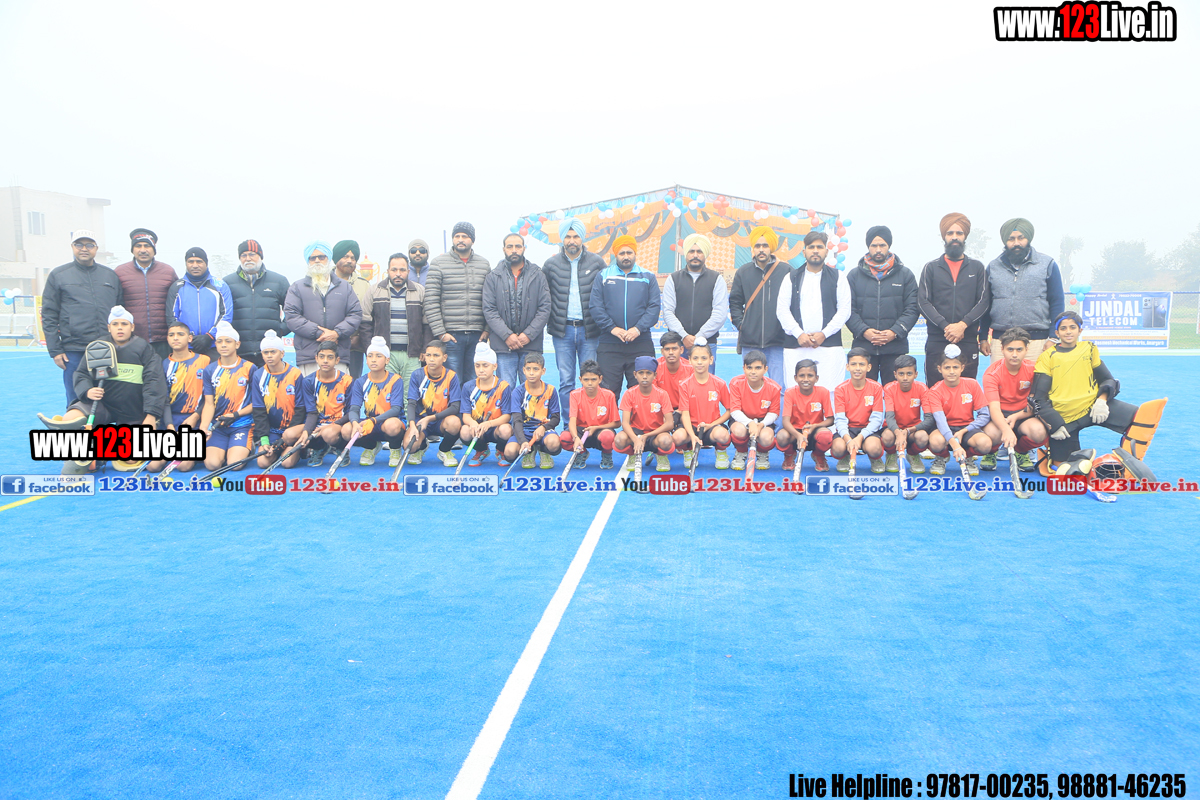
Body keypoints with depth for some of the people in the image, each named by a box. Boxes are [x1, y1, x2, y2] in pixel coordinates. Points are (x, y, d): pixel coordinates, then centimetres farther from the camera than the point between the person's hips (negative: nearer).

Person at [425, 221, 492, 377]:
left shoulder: (484, 264, 12)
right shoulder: (439, 263, 2)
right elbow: (431, 301, -3)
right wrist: (440, 333, -9)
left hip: (478, 335, 3)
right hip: (450, 336, -3)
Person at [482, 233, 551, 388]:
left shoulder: (537, 275, 8)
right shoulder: (493, 277, 6)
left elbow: (545, 308, 2)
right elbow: (488, 310, 0)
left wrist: (528, 334, -8)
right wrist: (507, 335, -11)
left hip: (531, 344, 1)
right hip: (503, 345, 0)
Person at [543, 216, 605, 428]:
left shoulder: (597, 262, 4)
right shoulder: (551, 264, 4)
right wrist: (546, 322, 3)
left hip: (589, 331, 0)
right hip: (562, 331, 0)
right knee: (565, 381, 3)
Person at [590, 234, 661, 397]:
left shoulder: (648, 277, 12)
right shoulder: (603, 277, 10)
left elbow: (654, 307, 3)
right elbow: (595, 306, 2)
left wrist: (639, 328, -12)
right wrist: (612, 328, -11)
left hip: (641, 344, 0)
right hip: (609, 346, 0)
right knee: (607, 390, -1)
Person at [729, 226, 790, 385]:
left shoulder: (786, 271, 3)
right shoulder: (743, 272, 11)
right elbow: (735, 302, 15)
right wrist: (739, 323, 2)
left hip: (778, 342, -2)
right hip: (749, 342, 3)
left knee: (778, 387, -4)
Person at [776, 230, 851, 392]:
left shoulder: (838, 277, 13)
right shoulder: (791, 278, 15)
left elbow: (844, 310, 5)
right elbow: (782, 310, 6)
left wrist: (824, 333, -8)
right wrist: (799, 333, -8)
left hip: (829, 346, -1)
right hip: (796, 347, 1)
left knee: (829, 392, -8)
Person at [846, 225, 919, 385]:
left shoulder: (905, 274, 10)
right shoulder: (854, 275, 10)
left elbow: (912, 308, 4)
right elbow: (849, 310, 3)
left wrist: (895, 332, -11)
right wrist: (863, 331, -12)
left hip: (895, 347, 0)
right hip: (862, 347, 0)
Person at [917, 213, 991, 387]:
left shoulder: (977, 268, 14)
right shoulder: (931, 268, 11)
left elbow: (984, 301, 3)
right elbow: (923, 302, 0)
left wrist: (963, 324, -12)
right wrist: (945, 326, -13)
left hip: (968, 341, 1)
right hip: (936, 341, -1)